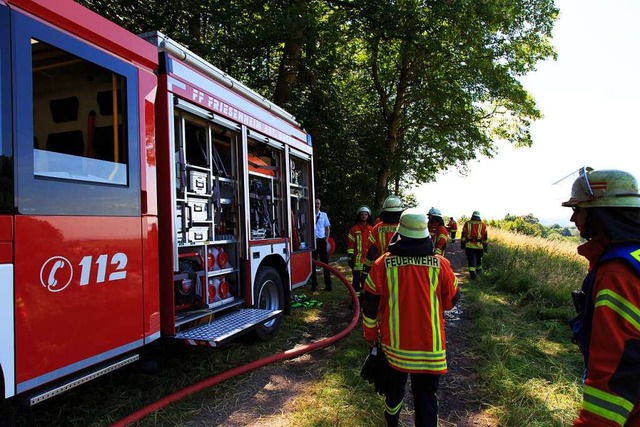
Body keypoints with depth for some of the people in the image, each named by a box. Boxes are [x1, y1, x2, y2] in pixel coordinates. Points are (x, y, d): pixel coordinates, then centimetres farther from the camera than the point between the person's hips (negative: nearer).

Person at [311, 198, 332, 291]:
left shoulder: (324, 215, 8)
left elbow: (328, 228, 12)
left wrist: (326, 240, 1)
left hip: (322, 240, 2)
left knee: (325, 262, 3)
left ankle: (328, 284, 8)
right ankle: (314, 284, 14)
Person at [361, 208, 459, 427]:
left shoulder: (383, 264, -13)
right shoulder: (441, 265, -12)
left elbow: (370, 305, -5)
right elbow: (451, 301, 3)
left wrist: (370, 334, 11)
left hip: (394, 342, 2)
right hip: (430, 345, -1)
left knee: (394, 384, 25)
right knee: (426, 395, 10)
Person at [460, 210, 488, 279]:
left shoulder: (467, 224, 3)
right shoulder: (483, 225, 3)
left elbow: (463, 235, 3)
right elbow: (485, 237, 4)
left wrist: (462, 244, 9)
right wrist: (485, 246, 10)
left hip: (469, 245, -1)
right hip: (479, 245, 1)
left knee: (471, 259, 2)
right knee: (479, 259, 21)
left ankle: (472, 273, -8)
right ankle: (479, 270, 38)